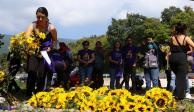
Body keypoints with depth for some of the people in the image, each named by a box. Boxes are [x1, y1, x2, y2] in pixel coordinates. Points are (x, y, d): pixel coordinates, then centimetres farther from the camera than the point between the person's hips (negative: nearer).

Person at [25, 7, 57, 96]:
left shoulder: (51, 28, -16)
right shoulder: (32, 26, -17)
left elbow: (55, 40, 3)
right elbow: (26, 38, -32)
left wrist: (50, 47, -14)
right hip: (34, 52, 0)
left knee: (42, 75, -3)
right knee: (31, 72, -15)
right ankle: (28, 94, -6)